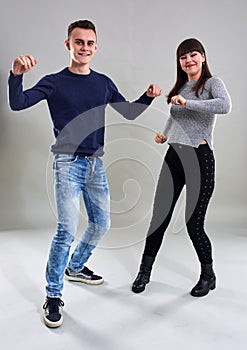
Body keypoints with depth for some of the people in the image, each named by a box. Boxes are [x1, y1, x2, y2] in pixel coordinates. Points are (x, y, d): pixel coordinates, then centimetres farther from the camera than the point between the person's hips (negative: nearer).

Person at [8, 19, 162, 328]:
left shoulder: (104, 83, 10)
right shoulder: (55, 82, -3)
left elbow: (129, 112, 18)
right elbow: (18, 104, -14)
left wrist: (148, 97, 0)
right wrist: (16, 75, -33)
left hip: (95, 163, 6)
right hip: (68, 163, -5)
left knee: (101, 225, 13)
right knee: (67, 229, -15)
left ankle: (75, 268, 37)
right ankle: (53, 295, 1)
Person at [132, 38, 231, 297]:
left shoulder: (212, 83, 0)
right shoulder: (179, 87, 17)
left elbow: (225, 105, -23)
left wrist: (187, 102, -25)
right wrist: (163, 135, 9)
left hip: (200, 158, -5)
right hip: (173, 156, 5)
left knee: (194, 224, -1)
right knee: (159, 218, 6)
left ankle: (208, 276, 24)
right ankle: (145, 271, 23)